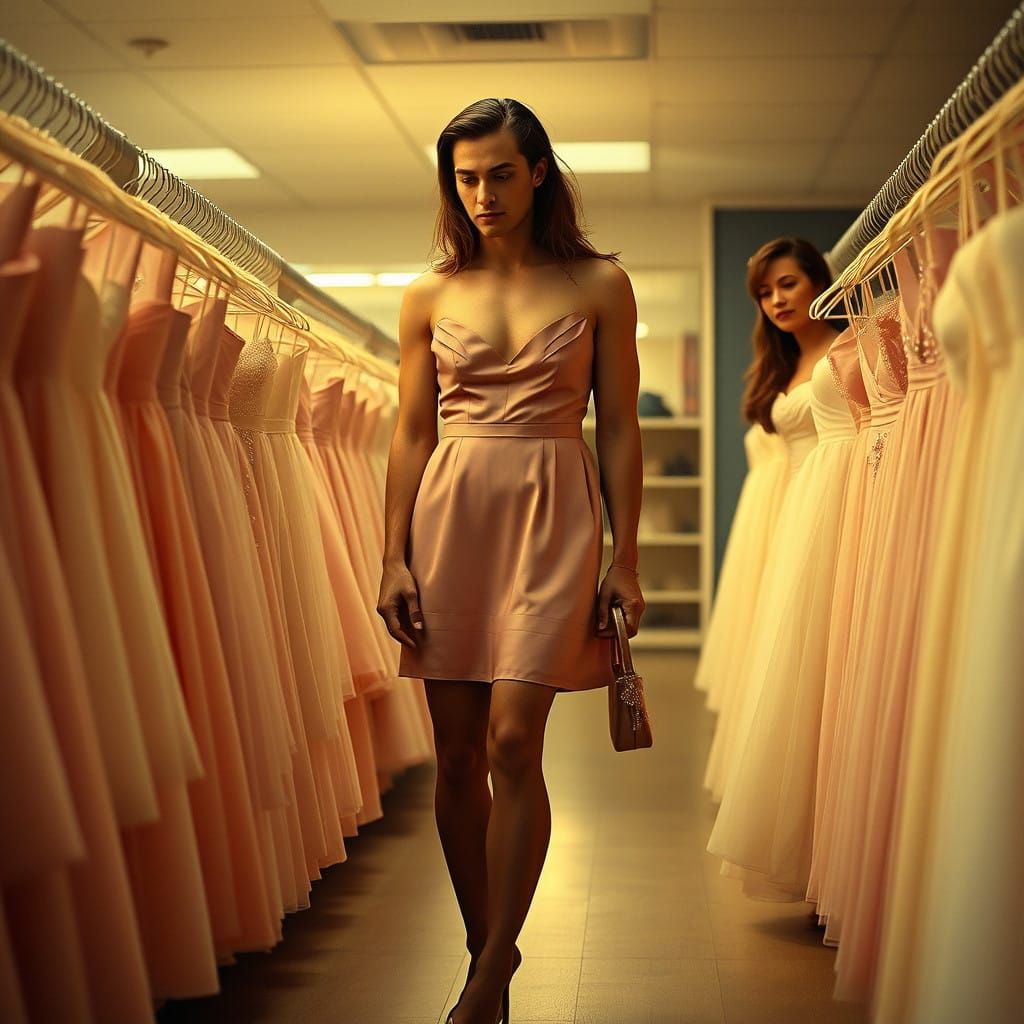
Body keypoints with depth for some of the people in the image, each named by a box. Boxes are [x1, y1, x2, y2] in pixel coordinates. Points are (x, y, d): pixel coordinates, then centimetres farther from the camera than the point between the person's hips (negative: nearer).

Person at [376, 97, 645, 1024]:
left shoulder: (599, 285, 4)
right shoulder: (430, 297, 9)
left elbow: (619, 427, 3)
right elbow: (412, 434, 10)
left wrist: (625, 558, -2)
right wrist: (395, 556, 3)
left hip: (552, 513, -3)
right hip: (451, 512, 3)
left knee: (513, 741, -13)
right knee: (457, 755, 4)